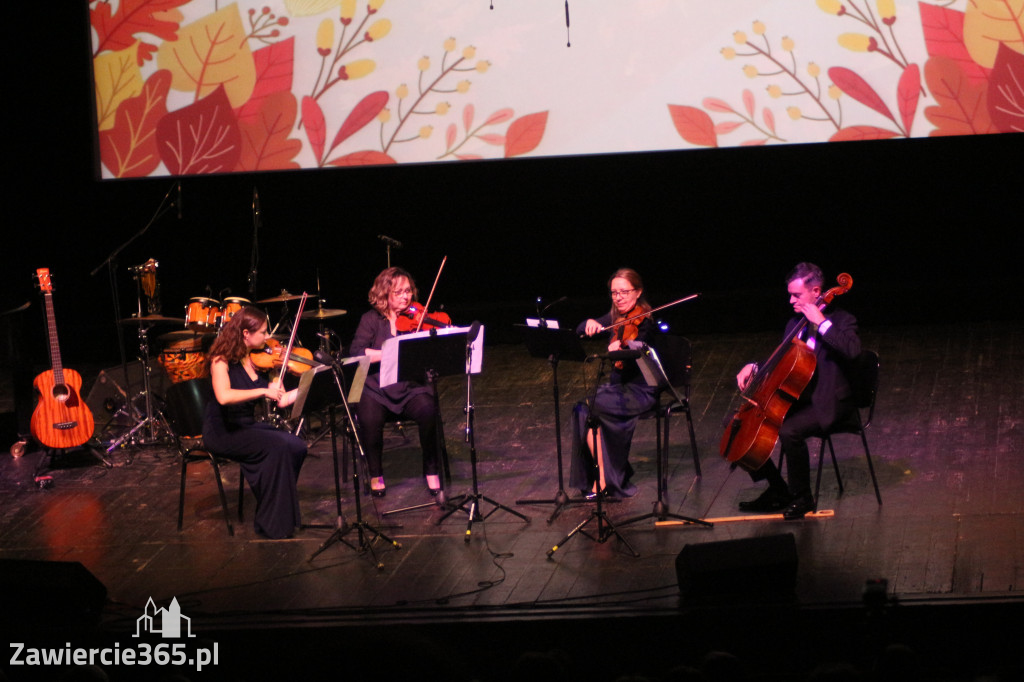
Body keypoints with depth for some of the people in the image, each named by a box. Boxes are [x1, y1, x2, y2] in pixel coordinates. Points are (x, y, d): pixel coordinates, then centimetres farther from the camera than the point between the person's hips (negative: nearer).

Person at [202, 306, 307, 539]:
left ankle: (285, 513, -5)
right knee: (277, 446, -28)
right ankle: (272, 524, -20)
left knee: (297, 447, -17)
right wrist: (263, 391, -33)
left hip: (247, 427, 7)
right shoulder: (222, 360, -13)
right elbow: (224, 396, -32)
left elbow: (281, 400, 4)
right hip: (222, 432, -7)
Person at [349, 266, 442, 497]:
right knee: (370, 418, -32)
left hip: (411, 389, 1)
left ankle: (431, 470, -8)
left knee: (429, 412, -30)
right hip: (376, 389, -1)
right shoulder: (371, 320, 5)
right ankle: (376, 474, -7)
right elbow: (356, 352, -10)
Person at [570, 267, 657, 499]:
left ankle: (603, 479, -15)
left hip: (639, 392, -6)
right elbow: (579, 331, 9)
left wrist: (621, 349, -47)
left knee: (587, 408, -25)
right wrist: (590, 324, -13)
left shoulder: (643, 322, -10)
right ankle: (602, 477, -14)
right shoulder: (614, 319, 10)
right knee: (582, 409, -21)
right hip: (617, 388, 6)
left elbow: (636, 354, -25)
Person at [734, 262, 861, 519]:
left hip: (826, 403, -8)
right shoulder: (795, 324, 14)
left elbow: (852, 350, -30)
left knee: (789, 430, -36)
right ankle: (777, 491, 4)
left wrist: (821, 322, -26)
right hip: (794, 398, 8)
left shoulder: (840, 320, -8)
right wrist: (754, 367, 4)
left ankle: (802, 498, -14)